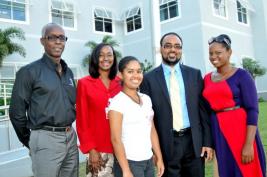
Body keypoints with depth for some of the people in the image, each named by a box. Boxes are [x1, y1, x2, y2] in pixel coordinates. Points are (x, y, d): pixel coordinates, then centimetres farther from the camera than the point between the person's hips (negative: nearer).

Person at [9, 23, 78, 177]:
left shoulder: (68, 72, 11)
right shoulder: (29, 71, -8)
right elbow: (16, 113, -6)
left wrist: (68, 132, 13)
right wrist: (30, 142, 2)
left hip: (71, 137, 6)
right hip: (46, 139, -6)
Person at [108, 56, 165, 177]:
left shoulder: (146, 99, 6)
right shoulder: (117, 102, -13)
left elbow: (152, 131, 10)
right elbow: (116, 139, -16)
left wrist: (159, 158, 8)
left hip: (148, 161, 6)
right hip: (129, 162, -6)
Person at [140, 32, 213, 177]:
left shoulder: (194, 74, 5)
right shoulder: (149, 78, -2)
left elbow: (203, 110, 5)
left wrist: (207, 142, 2)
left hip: (194, 141, 2)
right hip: (166, 144, -2)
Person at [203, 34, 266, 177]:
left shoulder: (242, 75, -7)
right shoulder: (207, 78, 8)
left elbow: (252, 110, -11)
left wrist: (249, 144, -18)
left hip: (241, 129, -4)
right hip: (218, 132, 5)